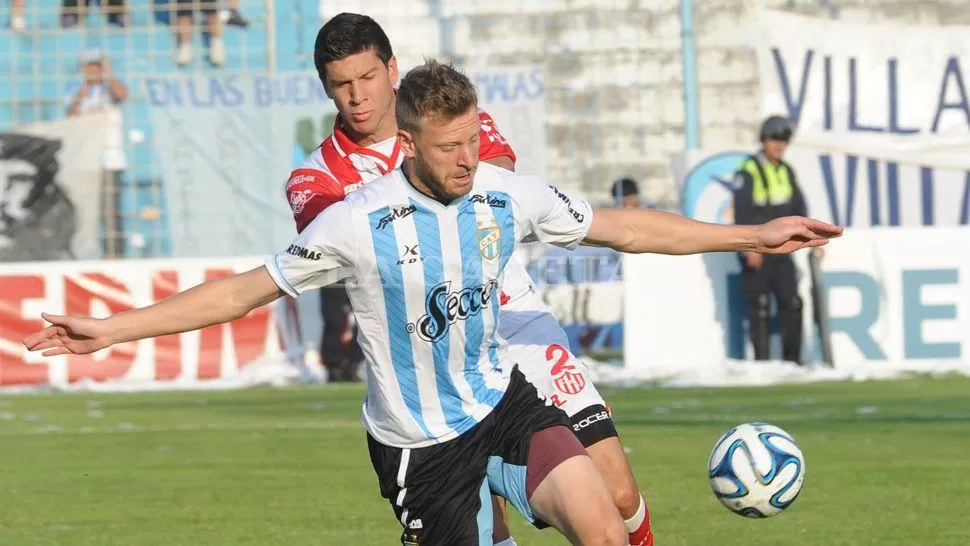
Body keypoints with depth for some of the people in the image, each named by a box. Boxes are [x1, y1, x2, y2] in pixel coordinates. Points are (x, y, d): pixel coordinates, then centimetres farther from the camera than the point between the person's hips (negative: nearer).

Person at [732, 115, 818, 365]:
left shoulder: (786, 171, 12)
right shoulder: (748, 171, -10)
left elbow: (798, 208, 17)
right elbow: (742, 213, -15)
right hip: (755, 251, -6)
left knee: (792, 303, 2)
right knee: (760, 307, -6)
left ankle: (792, 359, 9)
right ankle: (762, 361, -2)